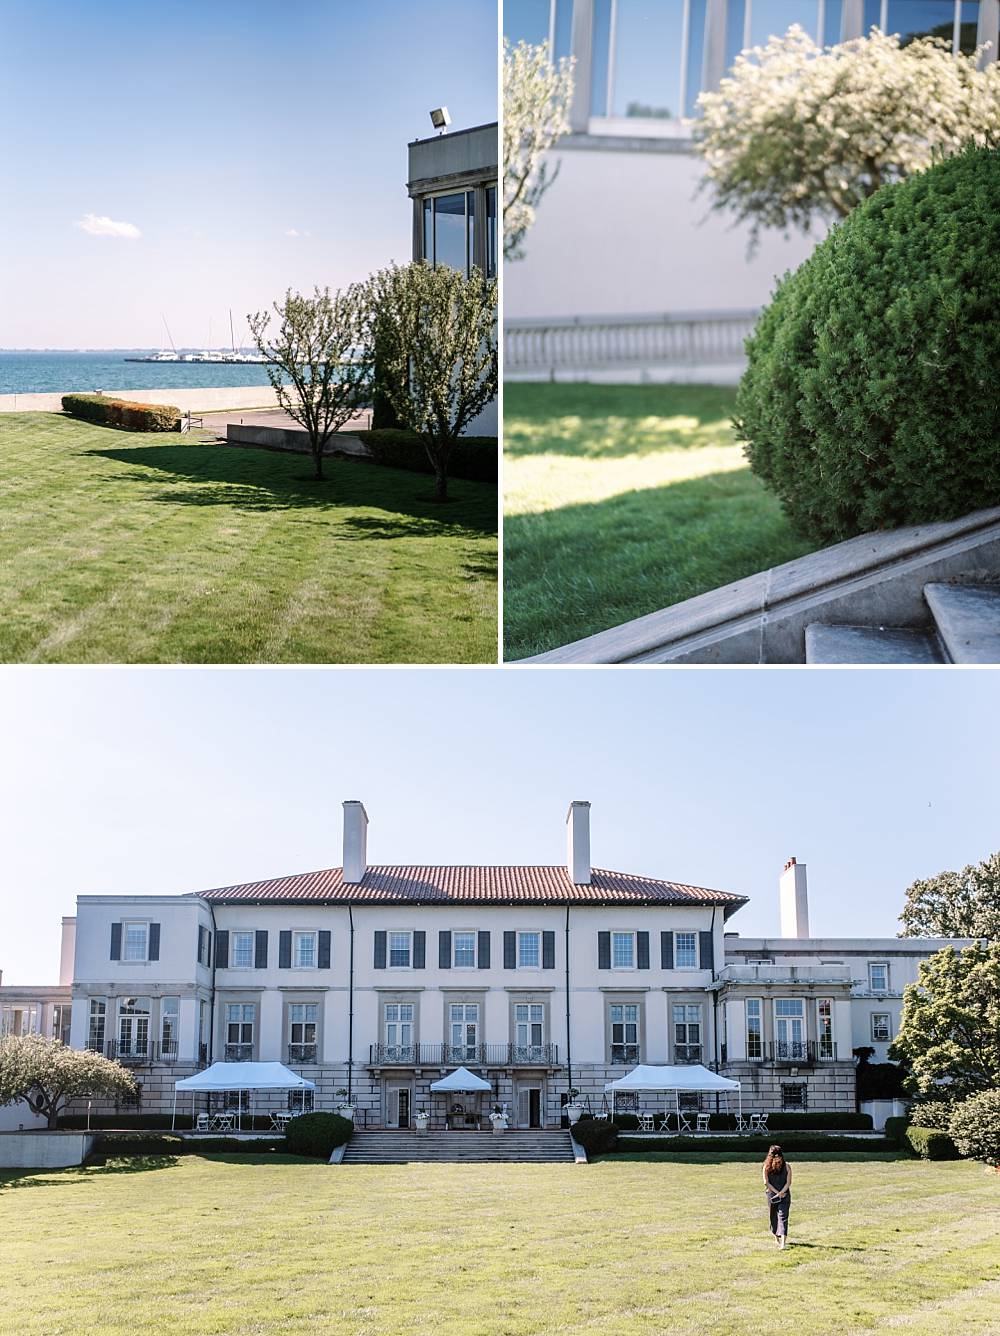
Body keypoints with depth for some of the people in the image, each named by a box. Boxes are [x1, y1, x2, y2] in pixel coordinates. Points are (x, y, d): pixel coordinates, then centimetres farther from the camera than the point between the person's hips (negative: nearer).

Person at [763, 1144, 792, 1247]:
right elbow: (766, 1182, -3)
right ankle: (776, 1238, 30)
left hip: (785, 1194, -2)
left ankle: (783, 1242, -20)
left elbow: (788, 1182, -4)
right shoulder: (767, 1167, -3)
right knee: (774, 1216, 10)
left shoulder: (786, 1166, -5)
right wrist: (777, 1192, -7)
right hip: (772, 1194, 2)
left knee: (783, 1217, -12)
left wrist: (780, 1193, -12)